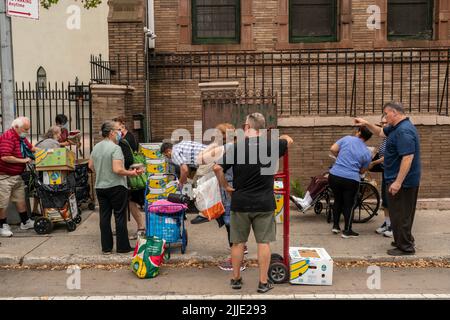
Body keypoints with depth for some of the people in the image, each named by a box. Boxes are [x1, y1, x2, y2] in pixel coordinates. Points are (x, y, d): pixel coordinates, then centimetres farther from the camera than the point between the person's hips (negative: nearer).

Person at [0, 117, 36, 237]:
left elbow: (32, 148, 22)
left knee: (20, 200, 17)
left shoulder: (22, 138, 8)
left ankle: (25, 222, 27)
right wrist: (23, 160, -21)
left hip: (18, 176, 9)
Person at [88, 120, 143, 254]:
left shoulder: (96, 147, 7)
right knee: (120, 217, 2)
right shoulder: (115, 148, -17)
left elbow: (91, 166, 17)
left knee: (104, 217, 10)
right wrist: (132, 173, -11)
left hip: (100, 187, 7)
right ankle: (122, 247, 9)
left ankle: (106, 247, 16)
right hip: (116, 187, -7)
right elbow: (117, 170, -24)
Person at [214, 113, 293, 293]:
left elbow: (217, 168, -11)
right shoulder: (271, 145, -3)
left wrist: (225, 186, 3)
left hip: (240, 203, 0)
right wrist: (279, 138, 37)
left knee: (238, 242, 13)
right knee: (263, 242, 8)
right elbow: (289, 140, 18)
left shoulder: (236, 147, -6)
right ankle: (263, 282, 13)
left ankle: (236, 279, 25)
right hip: (264, 204, 0)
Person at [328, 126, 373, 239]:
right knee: (349, 204, 12)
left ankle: (335, 226, 28)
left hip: (334, 175, 2)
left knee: (337, 200, 22)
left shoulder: (347, 138, 4)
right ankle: (347, 231, 17)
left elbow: (333, 149, 0)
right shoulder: (367, 153, 4)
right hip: (351, 180, -2)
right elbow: (362, 170, 10)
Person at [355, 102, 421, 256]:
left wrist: (398, 182, -29)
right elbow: (381, 132, 28)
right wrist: (367, 124, 14)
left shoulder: (404, 131, -23)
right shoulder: (397, 127, 10)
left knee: (400, 215, -1)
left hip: (402, 181, -10)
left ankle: (405, 247, 9)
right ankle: (404, 241, 32)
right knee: (402, 213, 20)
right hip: (404, 180, 10)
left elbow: (408, 158, -29)